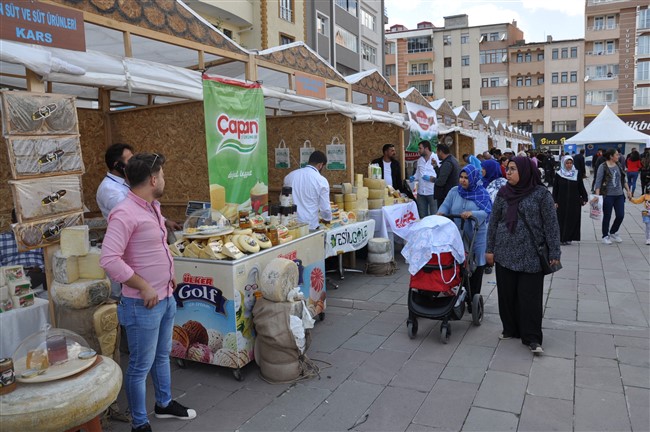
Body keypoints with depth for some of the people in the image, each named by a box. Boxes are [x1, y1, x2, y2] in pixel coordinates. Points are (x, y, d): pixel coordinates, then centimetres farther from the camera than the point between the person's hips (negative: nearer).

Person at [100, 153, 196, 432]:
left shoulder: (152, 207, 8)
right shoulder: (125, 213, -21)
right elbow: (109, 259, -27)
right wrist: (144, 287, -22)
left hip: (166, 298, 9)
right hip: (143, 304, -9)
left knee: (162, 356, 24)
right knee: (141, 366, 6)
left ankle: (164, 404, 43)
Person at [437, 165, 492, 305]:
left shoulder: (482, 194, -2)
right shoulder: (454, 191, 6)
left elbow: (487, 212, -13)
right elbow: (445, 206, -5)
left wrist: (472, 213, -30)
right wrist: (440, 213, -27)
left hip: (477, 237, -1)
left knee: (476, 268, 7)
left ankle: (473, 299, 20)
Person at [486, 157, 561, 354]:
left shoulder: (541, 193, -6)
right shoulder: (503, 193, 4)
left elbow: (551, 224, -5)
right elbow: (493, 222, 7)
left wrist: (554, 252, -7)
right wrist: (490, 249, 5)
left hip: (531, 255, -3)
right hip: (505, 252, 3)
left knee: (530, 296, 0)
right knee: (507, 293, 10)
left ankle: (532, 338, 11)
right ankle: (510, 329, 27)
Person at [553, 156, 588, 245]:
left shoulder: (577, 174, 3)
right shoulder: (558, 174, 0)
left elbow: (581, 187, 7)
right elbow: (555, 189, 1)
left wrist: (584, 198, 0)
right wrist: (555, 201, -3)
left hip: (574, 202, 1)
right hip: (562, 202, -1)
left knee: (572, 220, 2)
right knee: (562, 220, 1)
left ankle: (568, 238, 12)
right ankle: (561, 238, 9)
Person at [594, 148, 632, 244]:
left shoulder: (618, 165, 8)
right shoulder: (603, 167, -10)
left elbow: (623, 180, 17)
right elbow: (598, 182, -13)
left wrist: (628, 191, 15)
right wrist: (597, 195, -21)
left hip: (619, 195, 6)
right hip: (608, 196, -6)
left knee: (621, 215, 5)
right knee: (607, 217, 3)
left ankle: (613, 233, 27)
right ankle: (605, 236, 18)